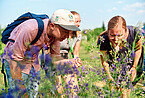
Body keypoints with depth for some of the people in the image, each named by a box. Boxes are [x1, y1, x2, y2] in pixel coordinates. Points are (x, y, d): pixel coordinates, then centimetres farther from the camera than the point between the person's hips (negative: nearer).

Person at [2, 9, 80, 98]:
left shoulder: (56, 34, -16)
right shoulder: (31, 29, -36)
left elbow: (55, 59, -4)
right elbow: (15, 59, -28)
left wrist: (70, 61, -24)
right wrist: (19, 83, -24)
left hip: (33, 60, 6)